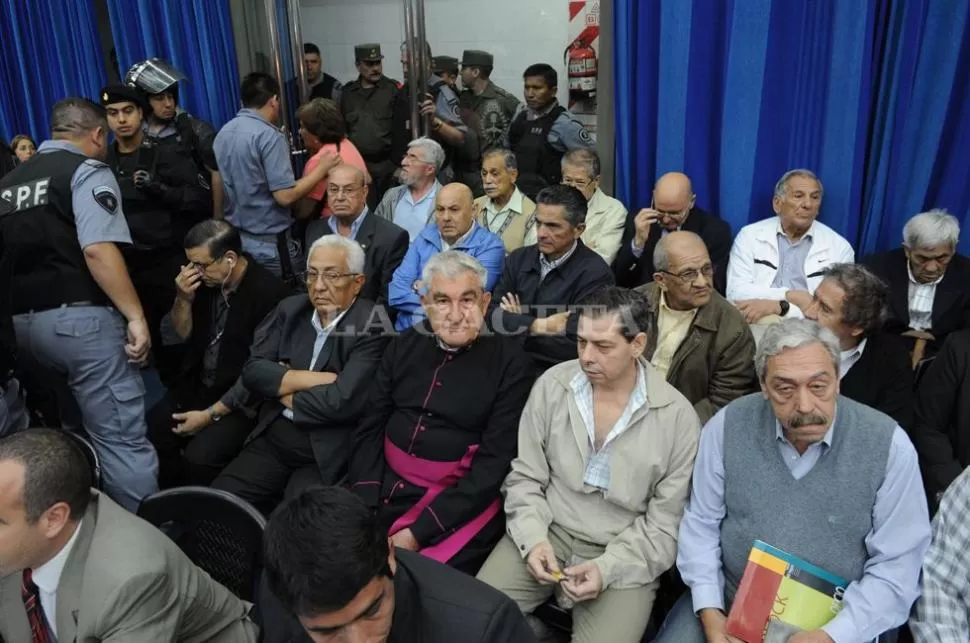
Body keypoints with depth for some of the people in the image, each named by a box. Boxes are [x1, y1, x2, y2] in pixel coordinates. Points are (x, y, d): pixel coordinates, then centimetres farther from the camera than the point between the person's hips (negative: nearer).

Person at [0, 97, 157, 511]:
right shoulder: (87, 171, -5)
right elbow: (98, 249, -19)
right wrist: (135, 316, -19)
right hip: (80, 318, -8)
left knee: (75, 432, 21)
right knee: (122, 438, -4)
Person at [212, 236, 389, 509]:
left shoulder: (372, 328, -13)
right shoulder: (291, 309, 6)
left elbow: (344, 401, -23)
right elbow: (253, 371, -2)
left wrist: (282, 388, -7)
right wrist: (315, 378, -14)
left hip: (326, 456, -5)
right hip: (270, 441, 5)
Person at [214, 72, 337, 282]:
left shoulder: (223, 133, 6)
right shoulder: (269, 136, -18)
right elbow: (285, 196, -23)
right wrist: (322, 168, -13)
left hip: (234, 237, 8)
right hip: (269, 243, -8)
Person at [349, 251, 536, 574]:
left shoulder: (509, 361, -8)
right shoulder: (405, 346, 7)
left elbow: (493, 465, -12)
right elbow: (370, 429, 8)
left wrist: (418, 533, -17)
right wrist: (365, 509, -7)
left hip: (461, 506, -4)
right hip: (384, 490, 5)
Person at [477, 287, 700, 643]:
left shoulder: (678, 417, -10)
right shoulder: (552, 385, -4)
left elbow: (665, 522, -6)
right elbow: (525, 477, 2)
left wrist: (608, 568, -17)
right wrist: (534, 540, -13)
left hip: (623, 554, -2)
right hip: (547, 532, 2)